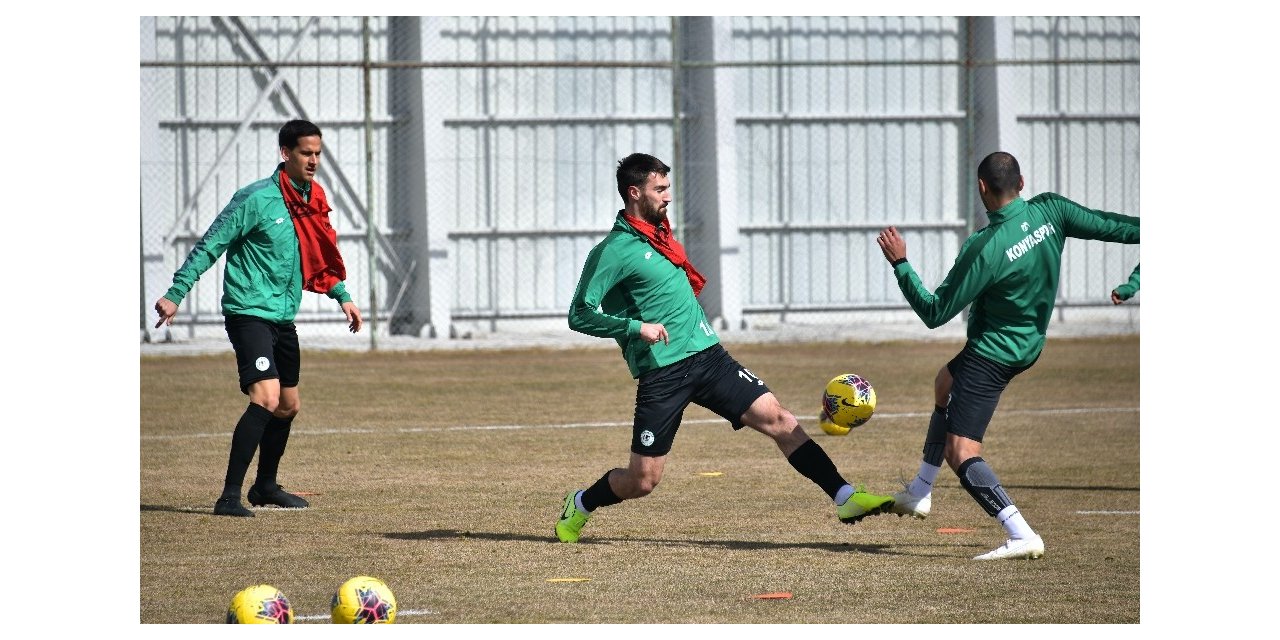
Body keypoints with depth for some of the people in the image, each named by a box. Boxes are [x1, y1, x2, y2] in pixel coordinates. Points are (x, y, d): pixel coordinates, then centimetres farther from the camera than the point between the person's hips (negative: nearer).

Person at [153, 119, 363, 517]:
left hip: (283, 317, 8)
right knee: (266, 398, -22)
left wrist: (342, 296, 21)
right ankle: (229, 496, -22)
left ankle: (265, 487, 36)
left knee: (288, 405, 16)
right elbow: (210, 246, -13)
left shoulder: (313, 200, 9)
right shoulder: (257, 199, -15)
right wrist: (175, 294, -17)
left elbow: (320, 257, 26)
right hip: (249, 314, -8)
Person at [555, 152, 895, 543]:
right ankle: (579, 507, 27)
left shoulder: (659, 233, 14)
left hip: (707, 355, 6)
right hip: (662, 374, -6)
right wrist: (635, 327, -22)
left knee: (776, 419, -9)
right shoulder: (613, 251, -10)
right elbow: (580, 315, -13)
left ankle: (844, 498, -10)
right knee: (642, 481, -2)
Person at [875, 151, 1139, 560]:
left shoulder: (985, 248, -28)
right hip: (1030, 345, 9)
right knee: (945, 384, 33)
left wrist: (899, 264, -14)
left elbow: (935, 314, -21)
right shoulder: (1051, 211, -13)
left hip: (991, 353, -9)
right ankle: (919, 493, 43)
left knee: (960, 453, -11)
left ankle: (1021, 535, -25)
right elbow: (1109, 227, -4)